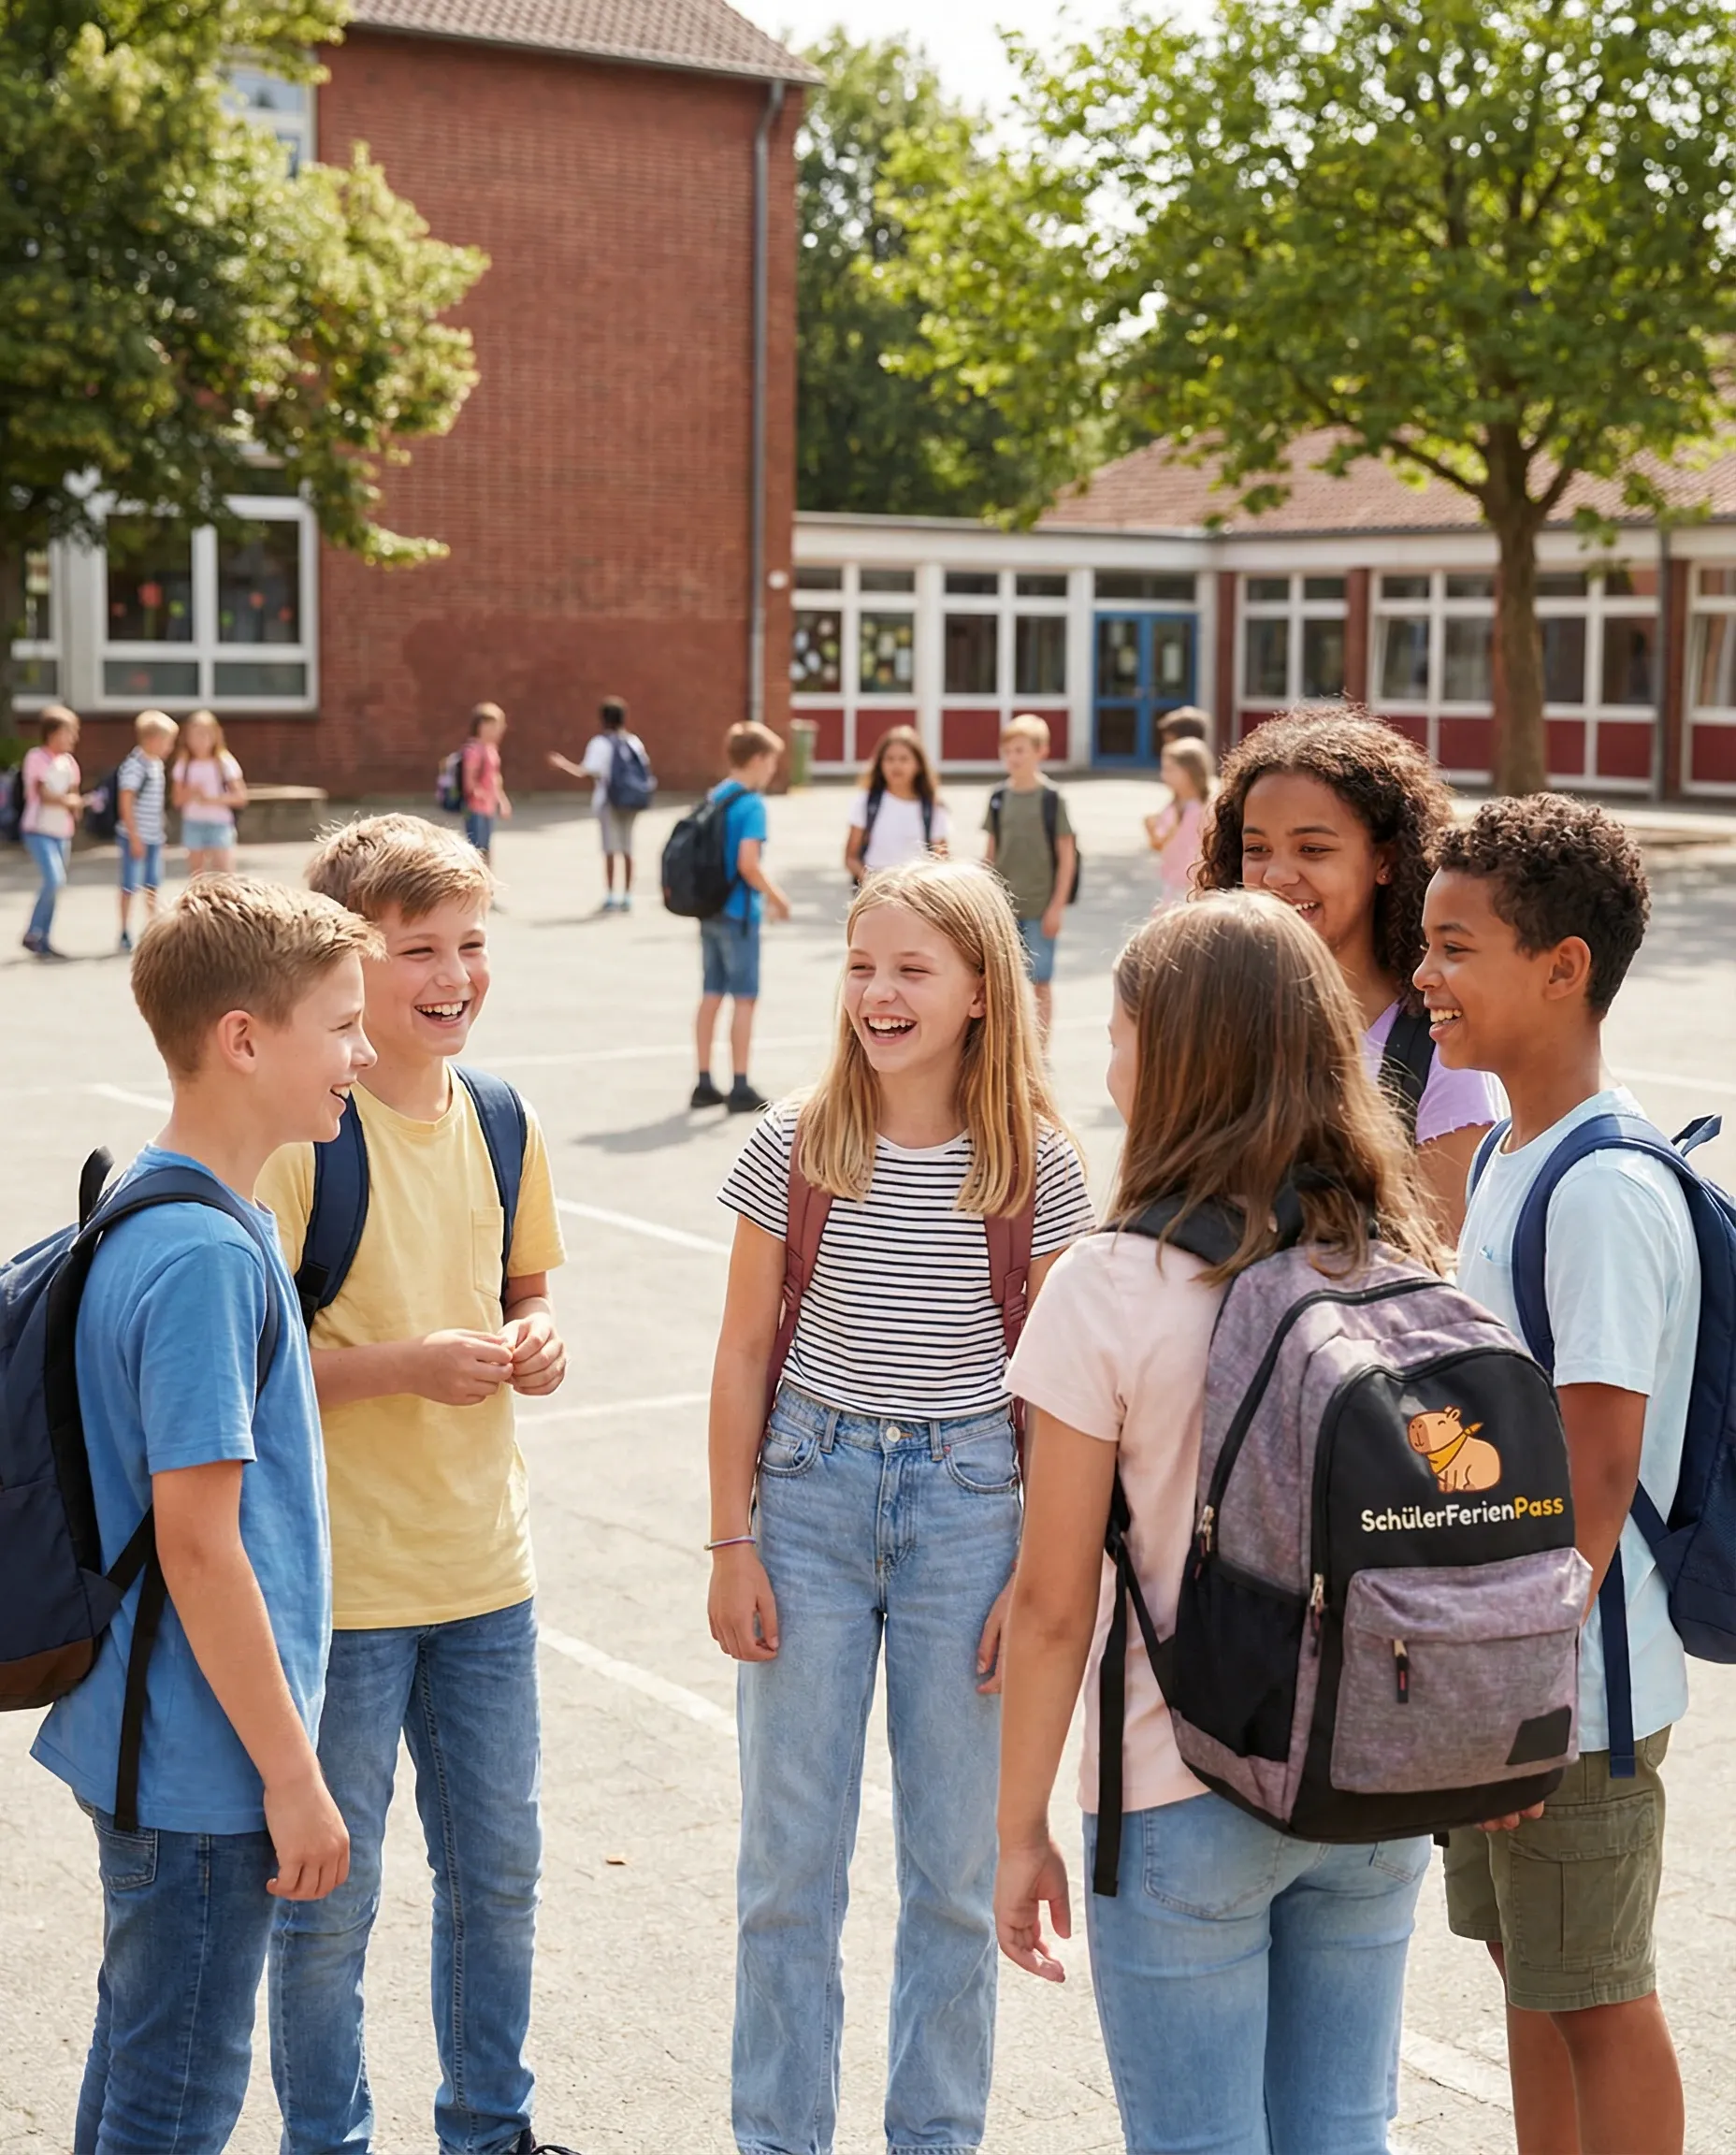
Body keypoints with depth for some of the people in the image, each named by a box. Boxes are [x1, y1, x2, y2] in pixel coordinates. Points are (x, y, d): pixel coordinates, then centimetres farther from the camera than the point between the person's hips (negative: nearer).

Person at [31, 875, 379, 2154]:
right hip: (204, 1764, -10)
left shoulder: (165, 1217, 7)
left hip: (154, 1747, 10)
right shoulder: (207, 1256, -23)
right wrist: (292, 1773, -18)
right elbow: (197, 1541, -23)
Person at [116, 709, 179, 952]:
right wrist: (134, 838, -19)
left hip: (153, 837, 8)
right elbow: (125, 803, -18)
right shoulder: (133, 765, -16)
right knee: (130, 886, 0)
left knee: (152, 886, 12)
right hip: (136, 837, -8)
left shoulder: (157, 764, 11)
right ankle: (125, 934, 7)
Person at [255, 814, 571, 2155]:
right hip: (342, 1576, -6)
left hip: (485, 1561, 6)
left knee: (497, 1870, 18)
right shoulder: (299, 1131, -16)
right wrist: (408, 1364, -25)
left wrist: (535, 1340, -3)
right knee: (330, 1894, 8)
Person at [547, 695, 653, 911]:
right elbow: (646, 770, 4)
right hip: (630, 803, 4)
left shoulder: (600, 744, -9)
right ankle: (627, 896, 10)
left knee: (610, 850, -1)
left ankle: (610, 897, -3)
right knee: (627, 849, 9)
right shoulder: (635, 743, 4)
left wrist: (562, 765, -6)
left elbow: (588, 776, -15)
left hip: (607, 802, -4)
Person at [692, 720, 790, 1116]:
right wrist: (776, 897, -8)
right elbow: (748, 863, -23)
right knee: (745, 998, 0)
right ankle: (740, 1089, 2)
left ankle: (704, 1083, 17)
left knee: (711, 996, 12)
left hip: (710, 909, 8)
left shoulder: (714, 797, 9)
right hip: (739, 913, -8)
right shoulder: (751, 804, -14)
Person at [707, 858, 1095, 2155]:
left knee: (956, 1863, 10)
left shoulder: (1038, 1167, -5)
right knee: (790, 1856, 8)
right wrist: (732, 1545, 0)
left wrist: (1034, 1574, -3)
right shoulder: (795, 1146, -4)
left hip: (969, 1500, 0)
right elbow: (746, 1352, 2)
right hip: (810, 1486, 1)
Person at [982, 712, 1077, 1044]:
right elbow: (991, 854, 10)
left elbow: (1067, 856, -6)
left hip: (1040, 907, -4)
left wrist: (1057, 905, -9)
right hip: (1003, 905, 4)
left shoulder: (1052, 798, -8)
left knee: (1040, 981, 3)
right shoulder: (998, 797, 4)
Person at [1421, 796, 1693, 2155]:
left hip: (1575, 1682, -9)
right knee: (1526, 1970, 19)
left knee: (1596, 1995, 5)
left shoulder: (1607, 1191, -22)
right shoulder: (1514, 1157, 8)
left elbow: (1601, 1459, -23)